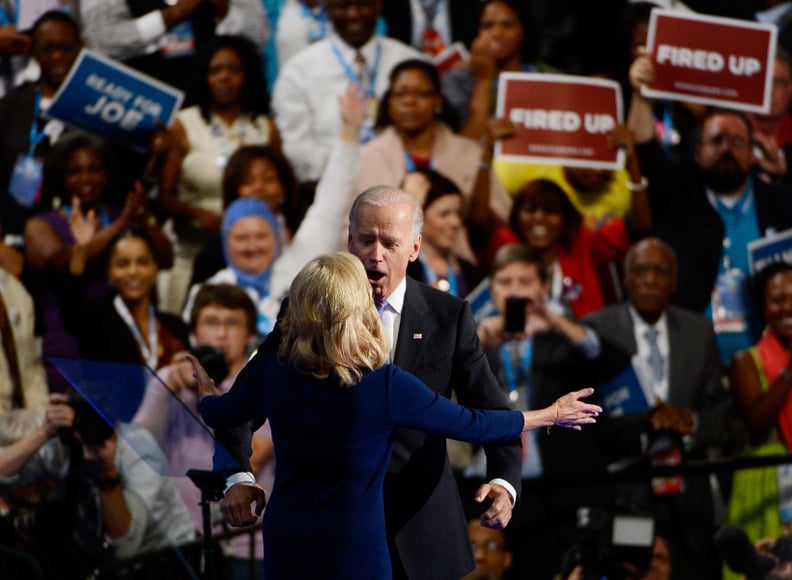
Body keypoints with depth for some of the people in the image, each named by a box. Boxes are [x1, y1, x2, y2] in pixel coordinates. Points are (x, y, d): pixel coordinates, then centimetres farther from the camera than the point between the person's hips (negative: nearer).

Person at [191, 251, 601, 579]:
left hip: (285, 544, 4)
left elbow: (221, 414, 11)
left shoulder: (273, 371, -8)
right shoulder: (384, 385, -20)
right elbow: (470, 424, -9)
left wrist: (206, 391, 37)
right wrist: (550, 415, 6)